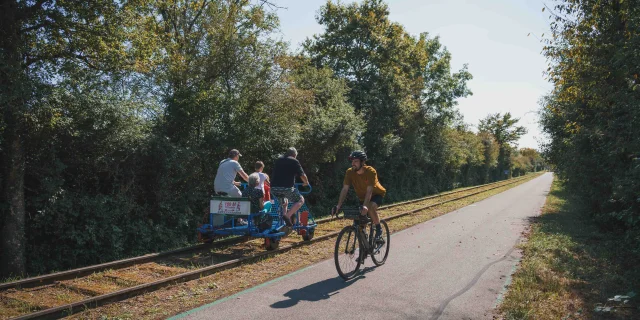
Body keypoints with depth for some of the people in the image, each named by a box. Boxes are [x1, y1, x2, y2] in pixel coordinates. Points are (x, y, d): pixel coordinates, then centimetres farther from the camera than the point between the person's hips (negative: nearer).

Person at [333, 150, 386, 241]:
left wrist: (365, 206, -51)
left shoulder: (370, 171, -30)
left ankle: (379, 229, -11)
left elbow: (369, 191, -37)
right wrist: (338, 206, -35)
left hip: (376, 194, -4)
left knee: (371, 207, -33)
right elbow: (345, 189, -24)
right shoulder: (350, 172, -20)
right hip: (362, 197, 4)